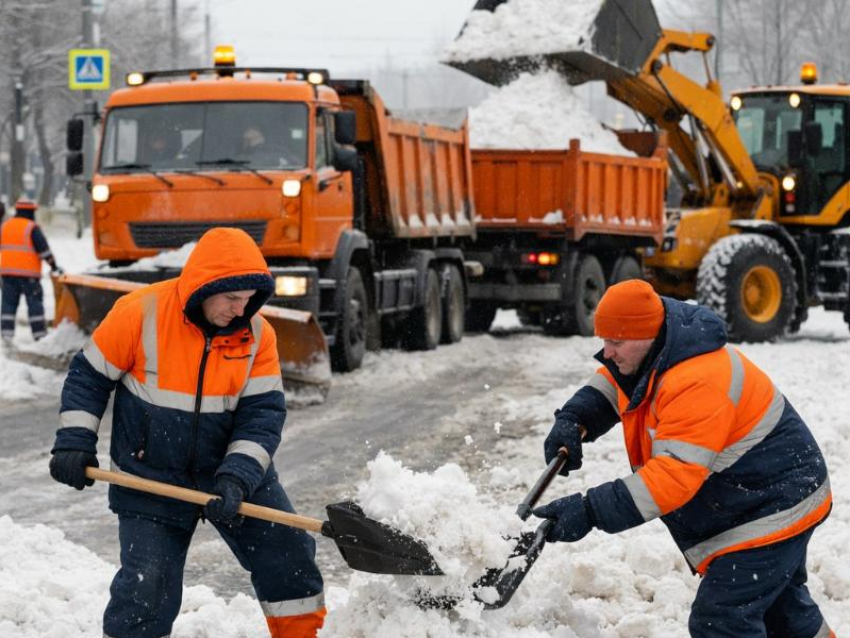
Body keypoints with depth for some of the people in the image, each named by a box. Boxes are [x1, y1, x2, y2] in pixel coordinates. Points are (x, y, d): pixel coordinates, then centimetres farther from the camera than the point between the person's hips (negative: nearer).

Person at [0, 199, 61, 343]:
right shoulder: (32, 228, -8)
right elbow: (43, 248, -11)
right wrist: (54, 266, -6)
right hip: (28, 272, -5)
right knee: (35, 302, 2)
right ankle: (39, 334, 1)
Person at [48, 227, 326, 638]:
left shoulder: (257, 334, -10)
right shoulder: (140, 313, -18)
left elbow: (264, 412, -11)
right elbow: (89, 376, -5)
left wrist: (236, 478, -24)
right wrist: (74, 443, -11)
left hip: (233, 469, 3)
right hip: (149, 477, -3)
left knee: (288, 553, 5)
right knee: (147, 586, -9)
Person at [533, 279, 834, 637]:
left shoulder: (698, 384, -35)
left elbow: (675, 475, -40)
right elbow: (610, 385, 12)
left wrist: (591, 512, -42)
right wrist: (573, 422, -11)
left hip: (774, 509, -11)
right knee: (783, 606, 30)